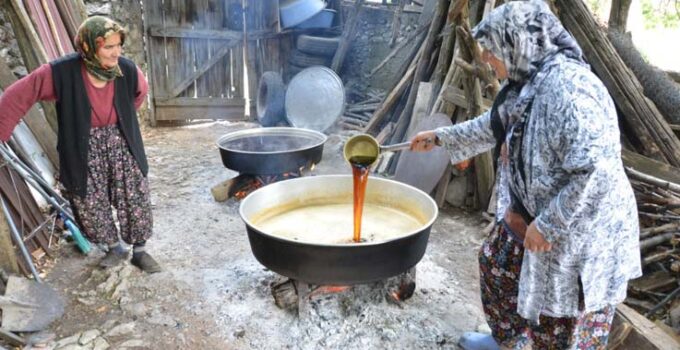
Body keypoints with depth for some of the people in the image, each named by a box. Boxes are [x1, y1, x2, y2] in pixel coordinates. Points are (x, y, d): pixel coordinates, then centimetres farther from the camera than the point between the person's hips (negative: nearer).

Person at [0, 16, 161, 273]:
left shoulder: (127, 69, -15)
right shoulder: (61, 72, -22)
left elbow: (141, 91, 9)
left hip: (121, 146, 1)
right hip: (85, 150, -1)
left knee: (135, 201, 6)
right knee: (90, 204, 8)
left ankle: (139, 252, 26)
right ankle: (115, 249, 32)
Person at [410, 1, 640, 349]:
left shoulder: (567, 87, -28)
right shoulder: (527, 82, 4)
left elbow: (598, 171, -34)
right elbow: (493, 127, 22)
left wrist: (548, 225, -26)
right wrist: (441, 137, 26)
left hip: (579, 232, -10)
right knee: (497, 262, 26)